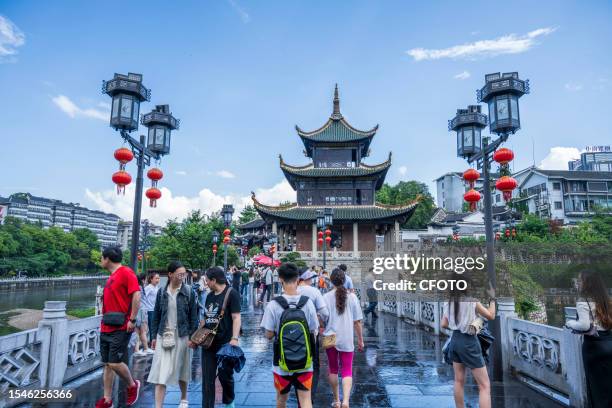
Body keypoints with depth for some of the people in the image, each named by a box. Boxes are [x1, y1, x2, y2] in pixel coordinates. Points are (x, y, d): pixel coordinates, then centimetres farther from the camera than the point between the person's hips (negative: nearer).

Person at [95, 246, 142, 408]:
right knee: (107, 364, 11)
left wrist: (132, 320, -20)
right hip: (106, 328, 9)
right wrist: (104, 322, 18)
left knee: (115, 363, -9)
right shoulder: (112, 276, 15)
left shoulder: (126, 272, -12)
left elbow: (136, 296, -19)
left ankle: (133, 385, 16)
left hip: (120, 328, -9)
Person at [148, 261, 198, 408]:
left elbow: (193, 316, -4)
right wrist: (154, 336, 5)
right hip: (164, 336, 1)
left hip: (182, 336, -1)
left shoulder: (189, 292, -5)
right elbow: (156, 315, 7)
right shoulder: (161, 292, 1)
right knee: (160, 372, -3)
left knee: (181, 371, 13)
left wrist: (192, 337, -9)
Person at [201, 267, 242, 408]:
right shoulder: (210, 296, 11)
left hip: (225, 343, -6)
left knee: (225, 375, 9)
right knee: (207, 378, 5)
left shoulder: (231, 294, -10)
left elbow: (236, 318, -15)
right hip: (208, 343, 6)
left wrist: (234, 338, -23)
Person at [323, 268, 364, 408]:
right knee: (347, 371, 8)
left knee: (333, 370, 17)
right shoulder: (352, 297, -4)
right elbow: (357, 322, 0)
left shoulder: (326, 297, -7)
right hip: (347, 340, 0)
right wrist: (360, 340, 9)